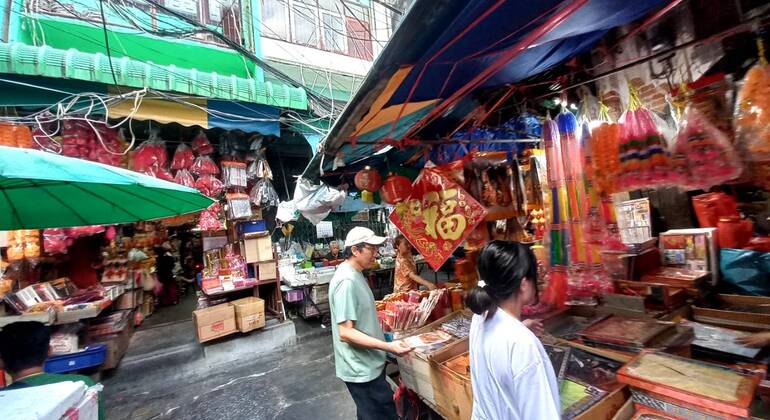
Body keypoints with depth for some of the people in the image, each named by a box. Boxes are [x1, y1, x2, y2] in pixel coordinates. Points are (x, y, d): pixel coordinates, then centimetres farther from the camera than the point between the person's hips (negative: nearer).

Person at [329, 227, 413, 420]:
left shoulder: (354, 274, 6)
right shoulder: (346, 281, -26)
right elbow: (345, 332, -28)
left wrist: (381, 335, 17)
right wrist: (387, 346, -31)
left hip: (368, 364, 9)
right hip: (361, 369, -9)